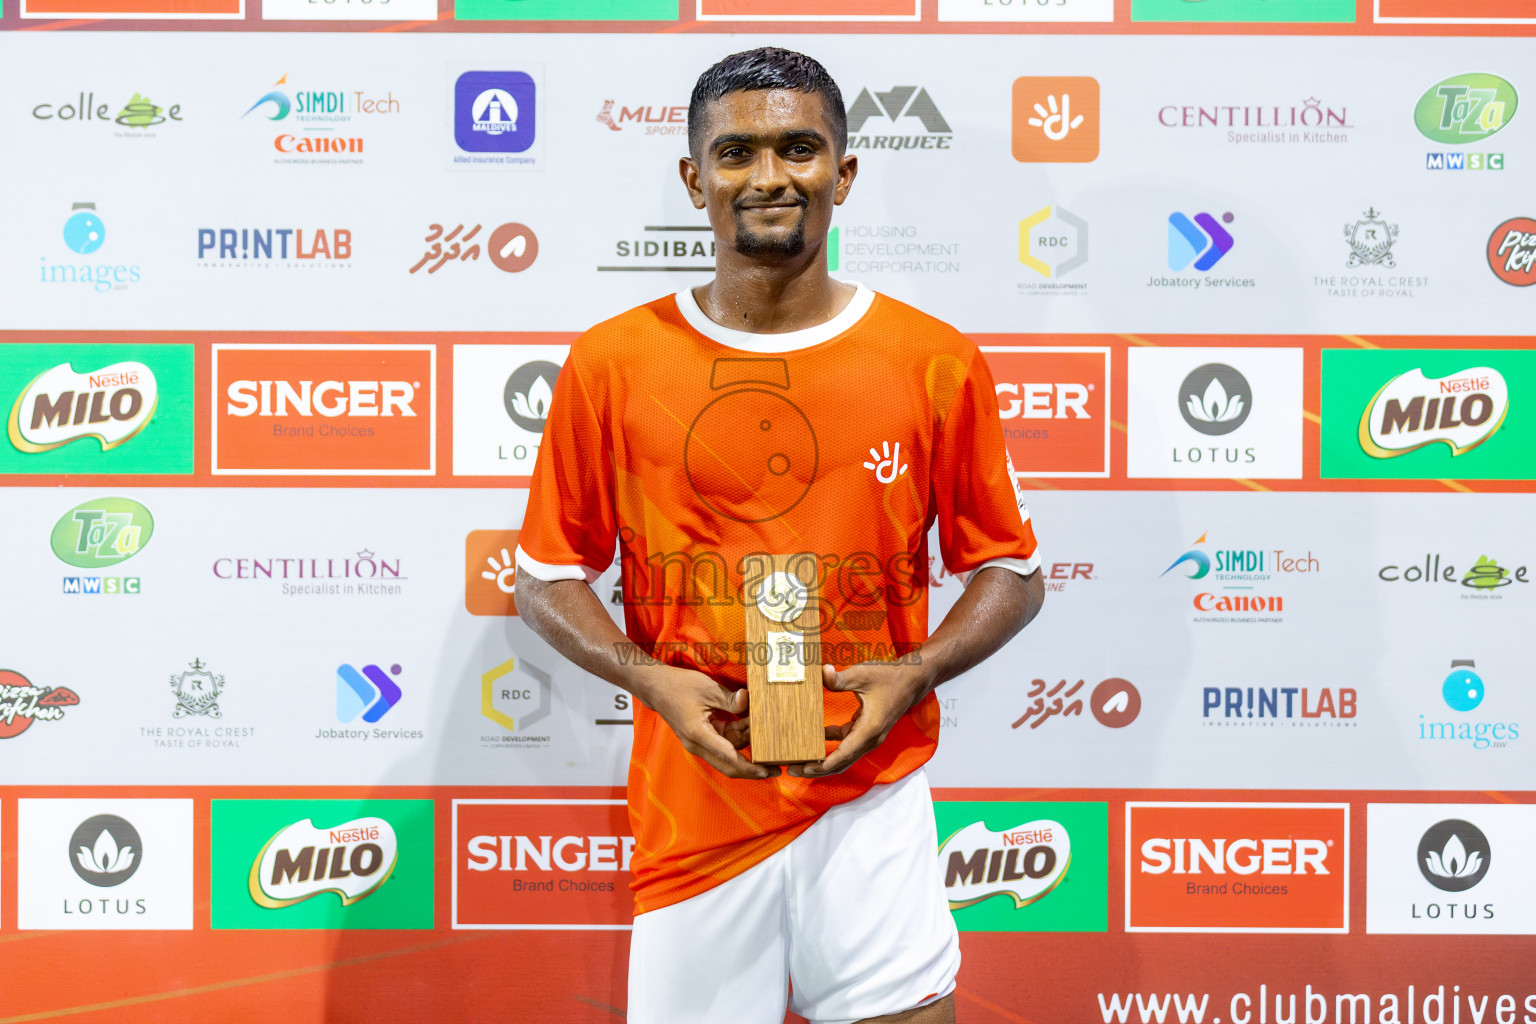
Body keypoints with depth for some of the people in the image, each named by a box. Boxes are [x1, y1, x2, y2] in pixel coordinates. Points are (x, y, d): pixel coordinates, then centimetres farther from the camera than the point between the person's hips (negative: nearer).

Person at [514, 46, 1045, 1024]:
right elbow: (550, 577, 7)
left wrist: (912, 675, -9)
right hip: (692, 805, 1)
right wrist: (648, 678, -9)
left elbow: (1010, 572, 8)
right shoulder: (612, 363, 0)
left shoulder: (936, 364, 0)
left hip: (870, 795, 0)